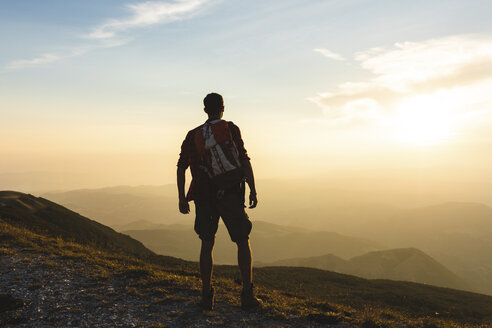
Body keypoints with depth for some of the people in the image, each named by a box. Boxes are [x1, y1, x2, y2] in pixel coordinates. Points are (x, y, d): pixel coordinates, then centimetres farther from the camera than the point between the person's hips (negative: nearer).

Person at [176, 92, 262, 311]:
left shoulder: (193, 135, 8)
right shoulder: (231, 129, -2)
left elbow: (181, 167, 5)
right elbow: (243, 160, -12)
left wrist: (182, 198, 9)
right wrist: (253, 190, -10)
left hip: (203, 196, 3)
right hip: (229, 194, -3)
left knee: (207, 244, 14)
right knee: (243, 242, 8)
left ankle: (207, 295, 11)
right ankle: (247, 296, 6)